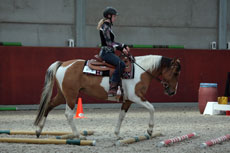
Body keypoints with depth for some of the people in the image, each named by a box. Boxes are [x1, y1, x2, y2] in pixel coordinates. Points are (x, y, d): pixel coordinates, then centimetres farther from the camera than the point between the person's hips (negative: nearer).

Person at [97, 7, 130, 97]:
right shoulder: (105, 27, -11)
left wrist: (124, 46, 17)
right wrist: (121, 48, -22)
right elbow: (108, 43, -19)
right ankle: (112, 88, -33)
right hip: (106, 52, -11)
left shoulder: (108, 26, 19)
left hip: (109, 52, 11)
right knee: (121, 64, -30)